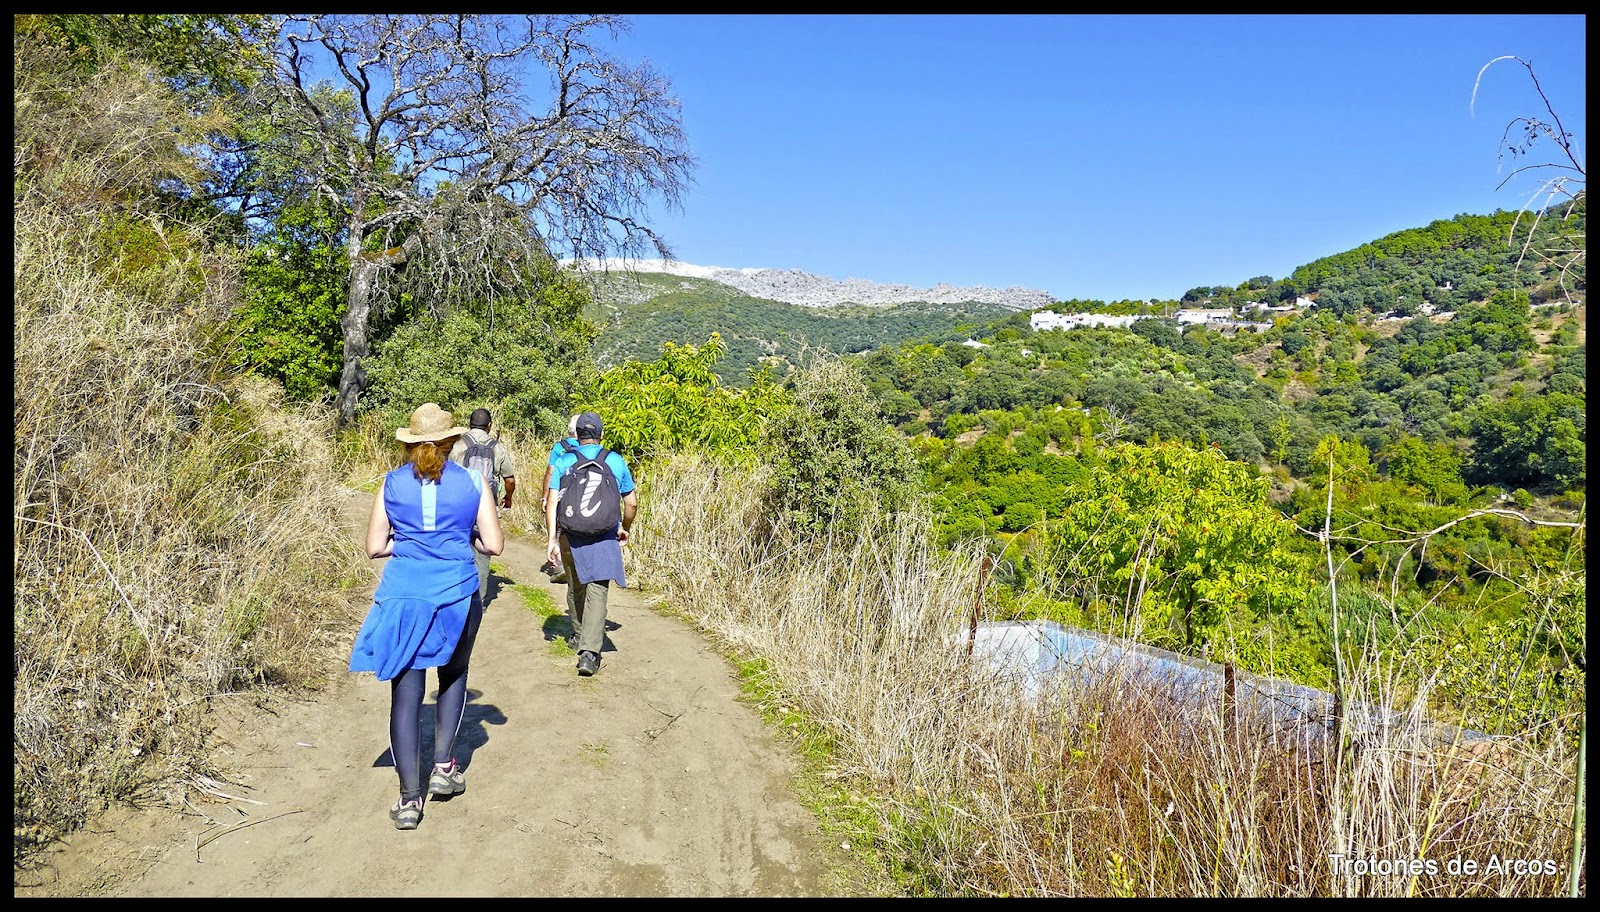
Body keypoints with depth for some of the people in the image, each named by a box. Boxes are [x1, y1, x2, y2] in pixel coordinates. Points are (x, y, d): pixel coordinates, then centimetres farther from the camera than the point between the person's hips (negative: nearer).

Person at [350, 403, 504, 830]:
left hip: (403, 597, 0)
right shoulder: (473, 483, -2)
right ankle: (444, 766, 21)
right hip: (457, 595, 0)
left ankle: (410, 798, 6)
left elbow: (374, 547, 3)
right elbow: (494, 543, 0)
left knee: (406, 693, 5)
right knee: (453, 675, 24)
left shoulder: (391, 484, 1)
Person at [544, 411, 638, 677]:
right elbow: (631, 503, 6)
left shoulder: (563, 461, 0)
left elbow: (552, 502, -8)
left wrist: (552, 539, -6)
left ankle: (579, 636, 40)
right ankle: (589, 651, -18)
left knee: (575, 587, 21)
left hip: (570, 535, 2)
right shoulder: (616, 462, 1)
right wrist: (625, 528, 23)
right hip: (604, 537, -1)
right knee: (597, 592, -5)